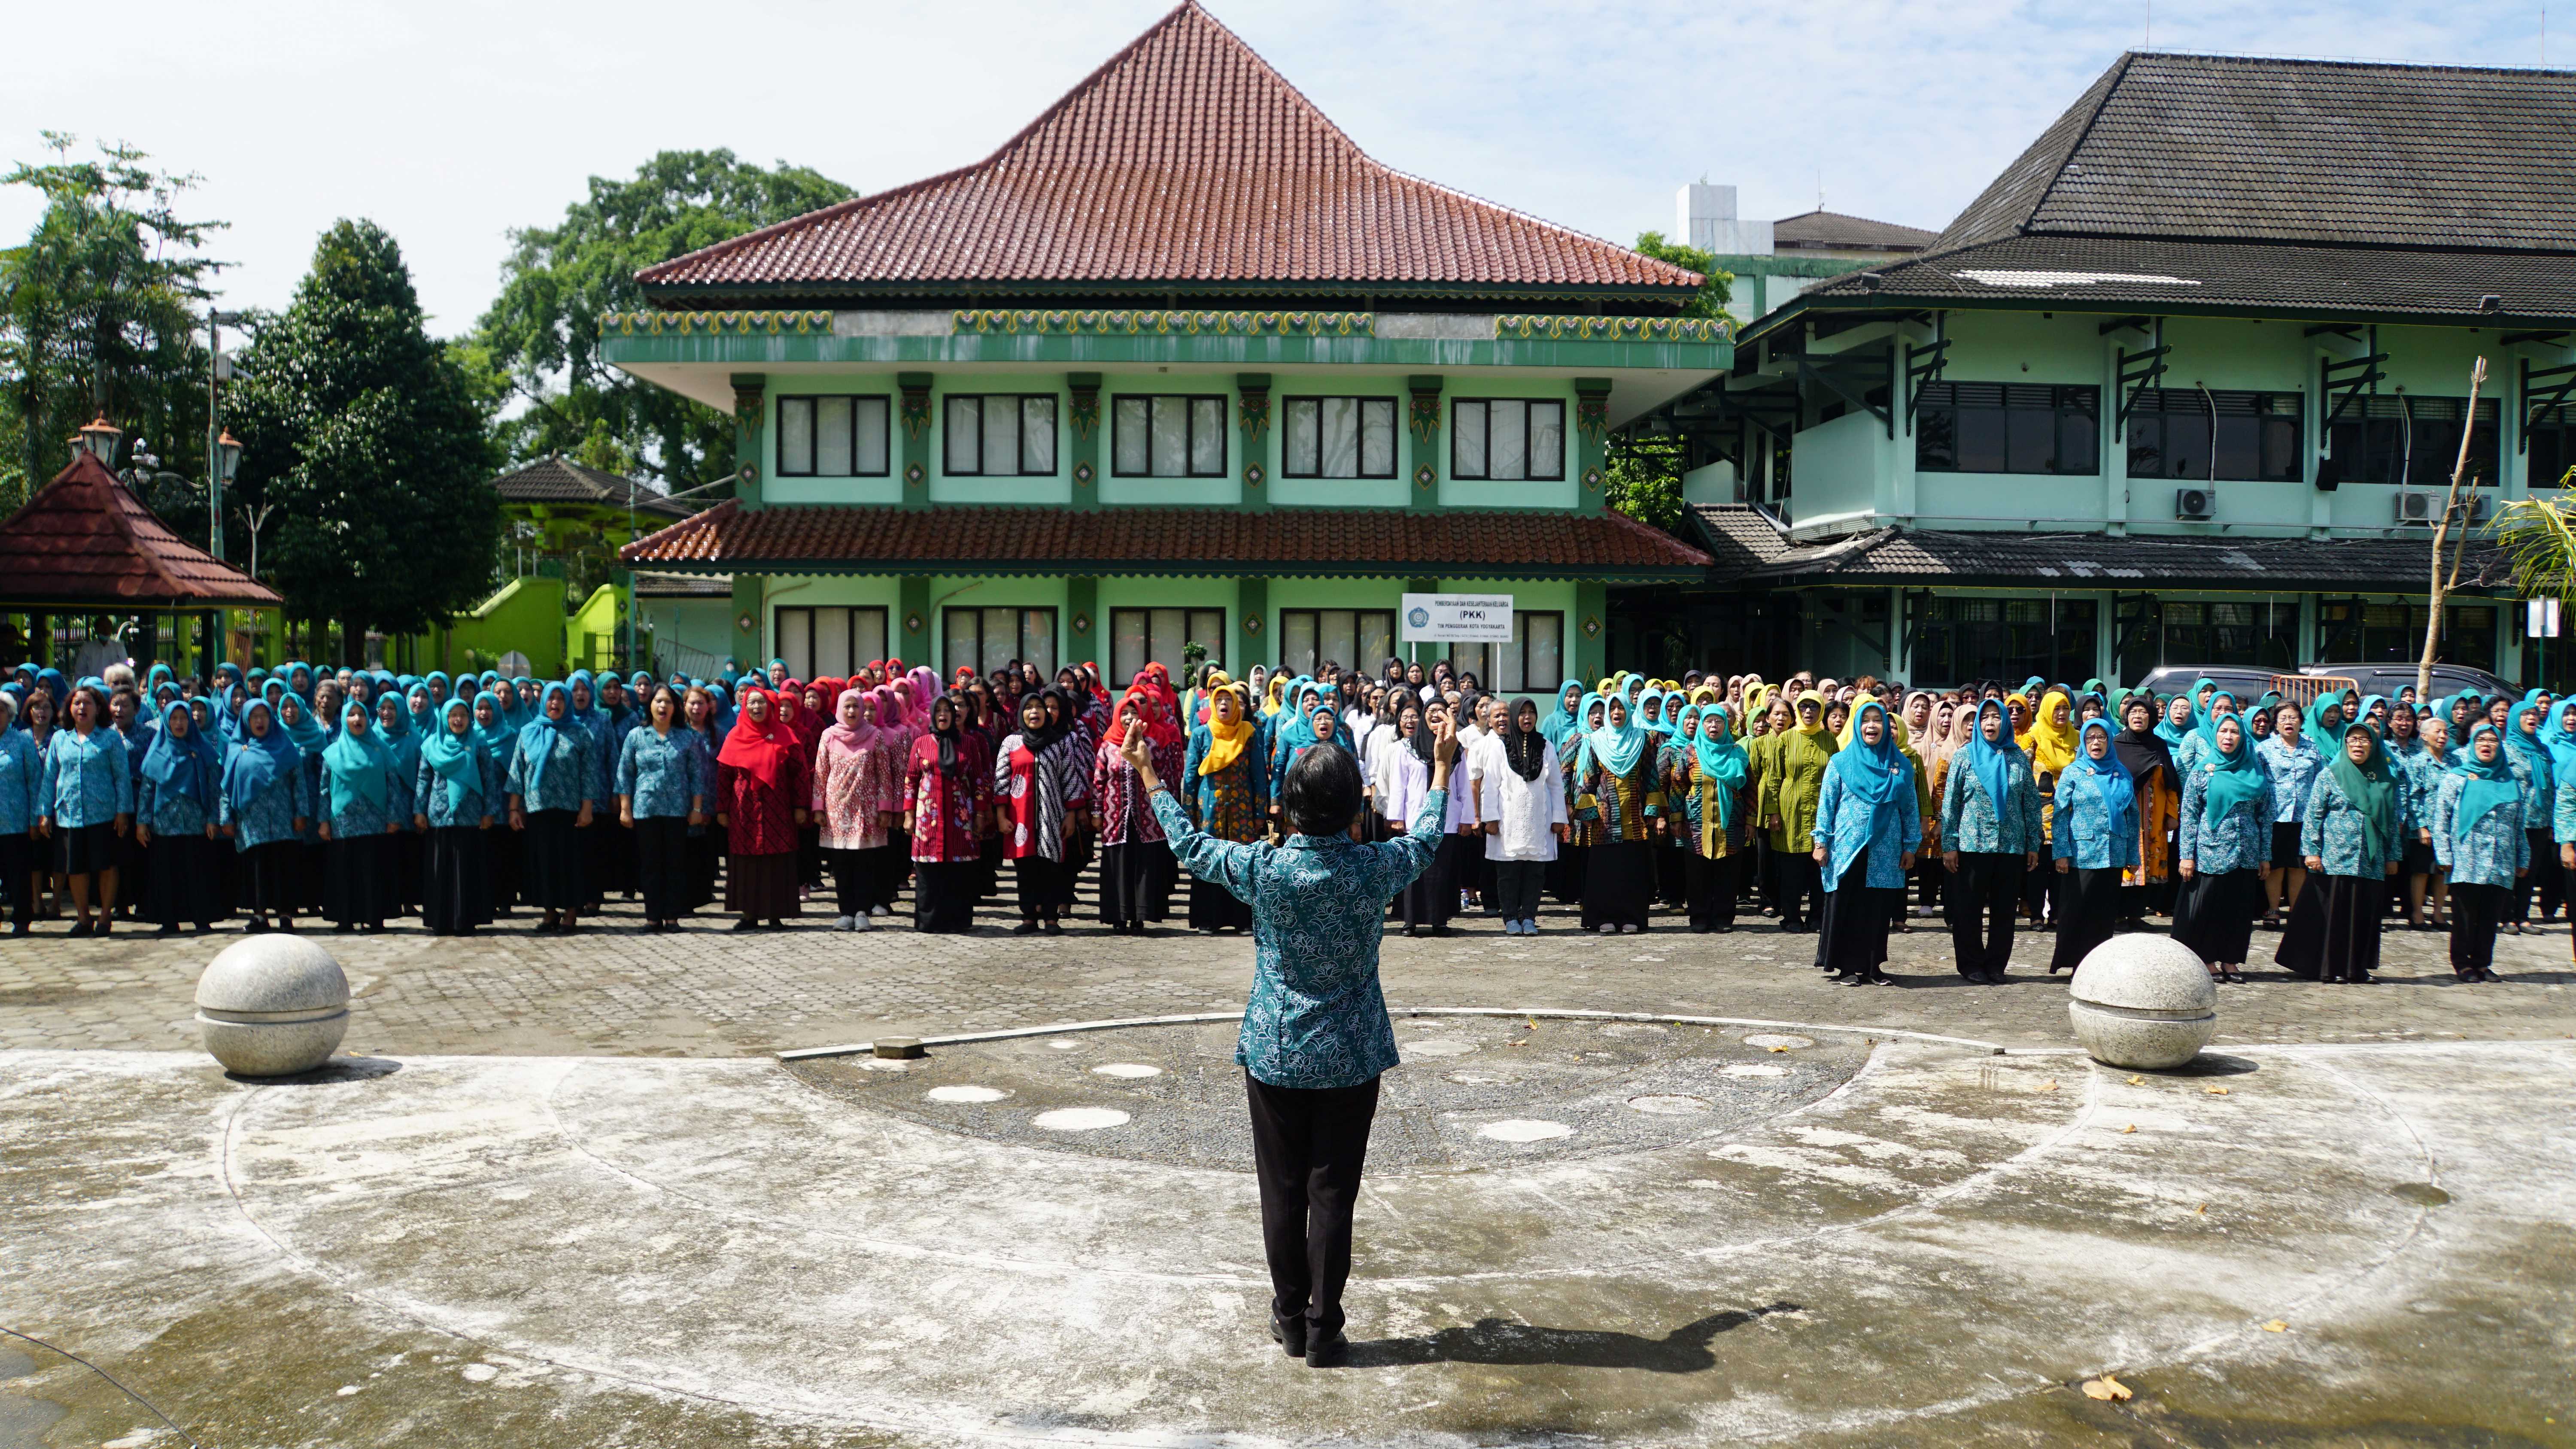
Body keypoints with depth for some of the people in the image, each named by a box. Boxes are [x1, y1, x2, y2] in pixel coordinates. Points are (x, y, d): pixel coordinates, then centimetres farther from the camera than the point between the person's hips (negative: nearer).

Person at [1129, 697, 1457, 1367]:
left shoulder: (1263, 867, -13)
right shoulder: (1376, 868, -12)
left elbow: (1190, 844, 4)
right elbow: (1426, 840, 10)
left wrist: (1150, 778, 17)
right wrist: (1442, 768, 24)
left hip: (1275, 1054, 0)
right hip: (1350, 1059, 0)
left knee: (1283, 1192, 12)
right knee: (1333, 1194, 7)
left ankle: (1291, 1318, 24)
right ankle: (1323, 1330, 14)